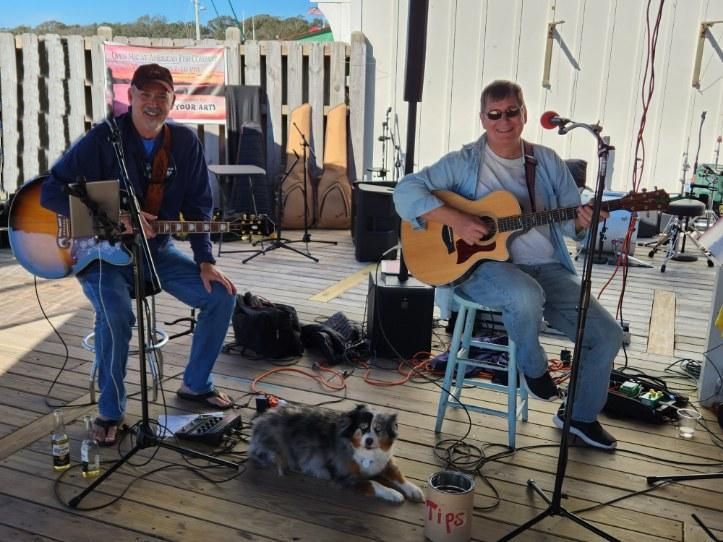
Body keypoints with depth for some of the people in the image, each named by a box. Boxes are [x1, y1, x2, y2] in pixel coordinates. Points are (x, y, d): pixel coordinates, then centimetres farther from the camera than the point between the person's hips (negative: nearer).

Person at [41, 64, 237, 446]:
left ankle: (195, 384, 13)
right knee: (116, 314, -32)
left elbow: (197, 206, 1)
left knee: (221, 295, -6)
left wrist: (205, 262, -7)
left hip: (157, 250, 5)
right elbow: (51, 192, -19)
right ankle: (110, 411, -8)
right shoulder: (103, 138, -16)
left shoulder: (185, 142, -3)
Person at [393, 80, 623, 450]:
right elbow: (406, 191, -9)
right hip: (485, 265, -4)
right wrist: (455, 220, -21)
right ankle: (533, 367, -4)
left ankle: (581, 415, 21)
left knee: (608, 335, -7)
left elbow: (571, 222, 11)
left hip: (548, 268, 5)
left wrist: (583, 221, -14)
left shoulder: (548, 161, 11)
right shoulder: (465, 162, -1)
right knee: (527, 296, -39)